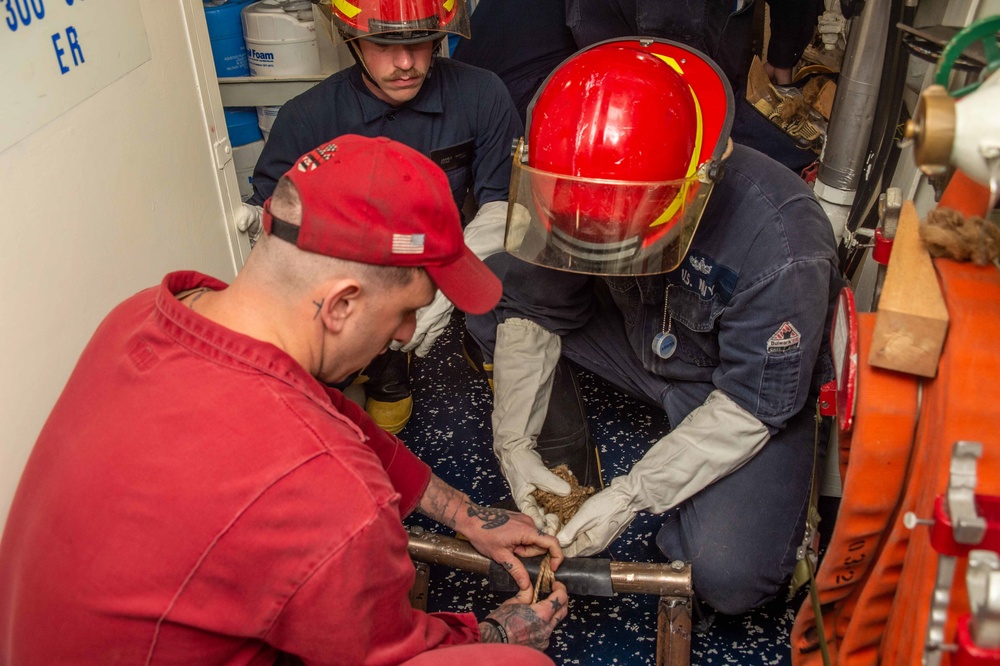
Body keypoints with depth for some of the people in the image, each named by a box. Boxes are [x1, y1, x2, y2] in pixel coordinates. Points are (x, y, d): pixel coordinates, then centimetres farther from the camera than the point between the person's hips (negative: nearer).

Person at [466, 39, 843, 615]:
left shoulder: (784, 248, -36)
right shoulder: (578, 195, -22)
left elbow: (747, 406, -26)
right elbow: (533, 311, -9)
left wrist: (630, 496, -27)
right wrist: (514, 441, -14)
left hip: (744, 387, -4)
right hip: (641, 338, 5)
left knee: (729, 578, -25)